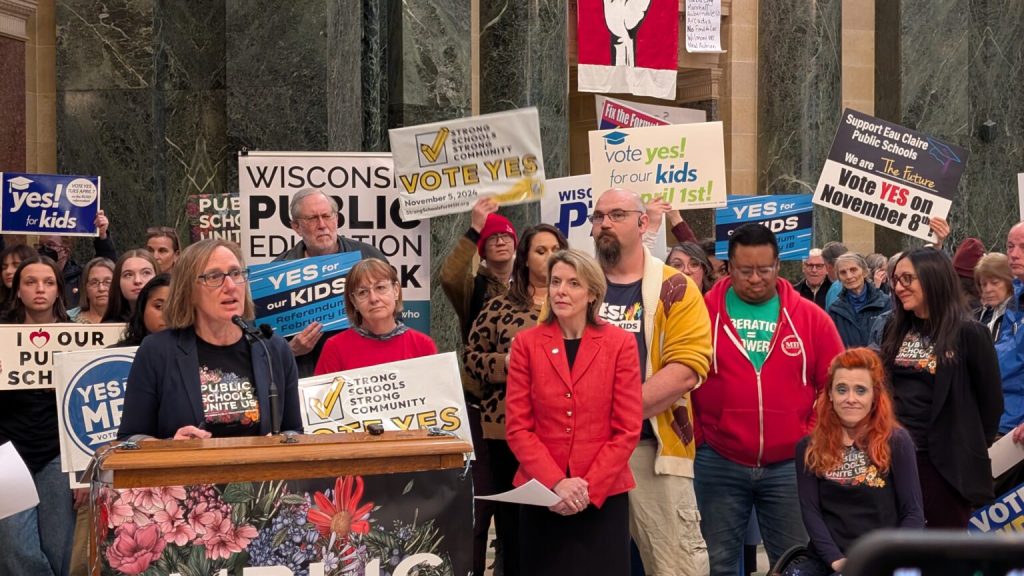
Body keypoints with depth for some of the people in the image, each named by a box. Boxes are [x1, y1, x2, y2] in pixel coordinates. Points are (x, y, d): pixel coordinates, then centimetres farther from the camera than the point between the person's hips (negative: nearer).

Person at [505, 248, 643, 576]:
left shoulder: (620, 344, 0)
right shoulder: (526, 344, 2)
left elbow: (627, 429, -4)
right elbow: (518, 427, -2)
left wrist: (589, 486, -12)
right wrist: (557, 483, -14)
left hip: (604, 496, -1)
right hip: (542, 495, 1)